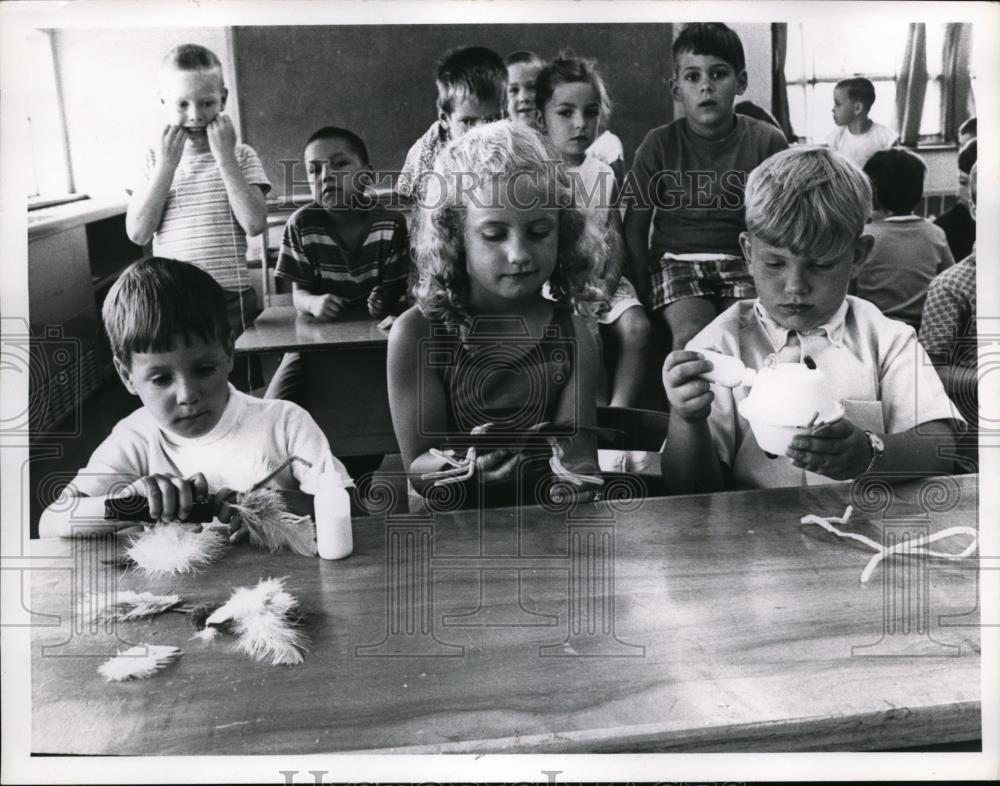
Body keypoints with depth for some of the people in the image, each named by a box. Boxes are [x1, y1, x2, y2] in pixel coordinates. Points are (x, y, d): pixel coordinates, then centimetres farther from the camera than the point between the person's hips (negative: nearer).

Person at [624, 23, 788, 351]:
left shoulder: (768, 142, 3)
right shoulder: (659, 144, 2)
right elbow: (634, 228, 4)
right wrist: (643, 292, -4)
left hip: (744, 261, 1)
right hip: (677, 259, 0)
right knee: (691, 334, -29)